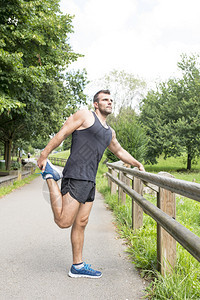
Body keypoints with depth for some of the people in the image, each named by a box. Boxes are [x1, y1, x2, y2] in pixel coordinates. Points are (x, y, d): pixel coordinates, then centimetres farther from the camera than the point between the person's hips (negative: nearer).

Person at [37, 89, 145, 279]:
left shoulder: (110, 132, 24)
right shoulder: (85, 115, 1)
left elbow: (119, 151, 38)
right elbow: (62, 134, -4)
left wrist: (137, 164, 36)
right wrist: (44, 155, -9)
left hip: (90, 181, 8)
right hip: (76, 176, -8)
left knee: (81, 223, 12)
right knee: (63, 222, -10)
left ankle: (78, 266, 21)